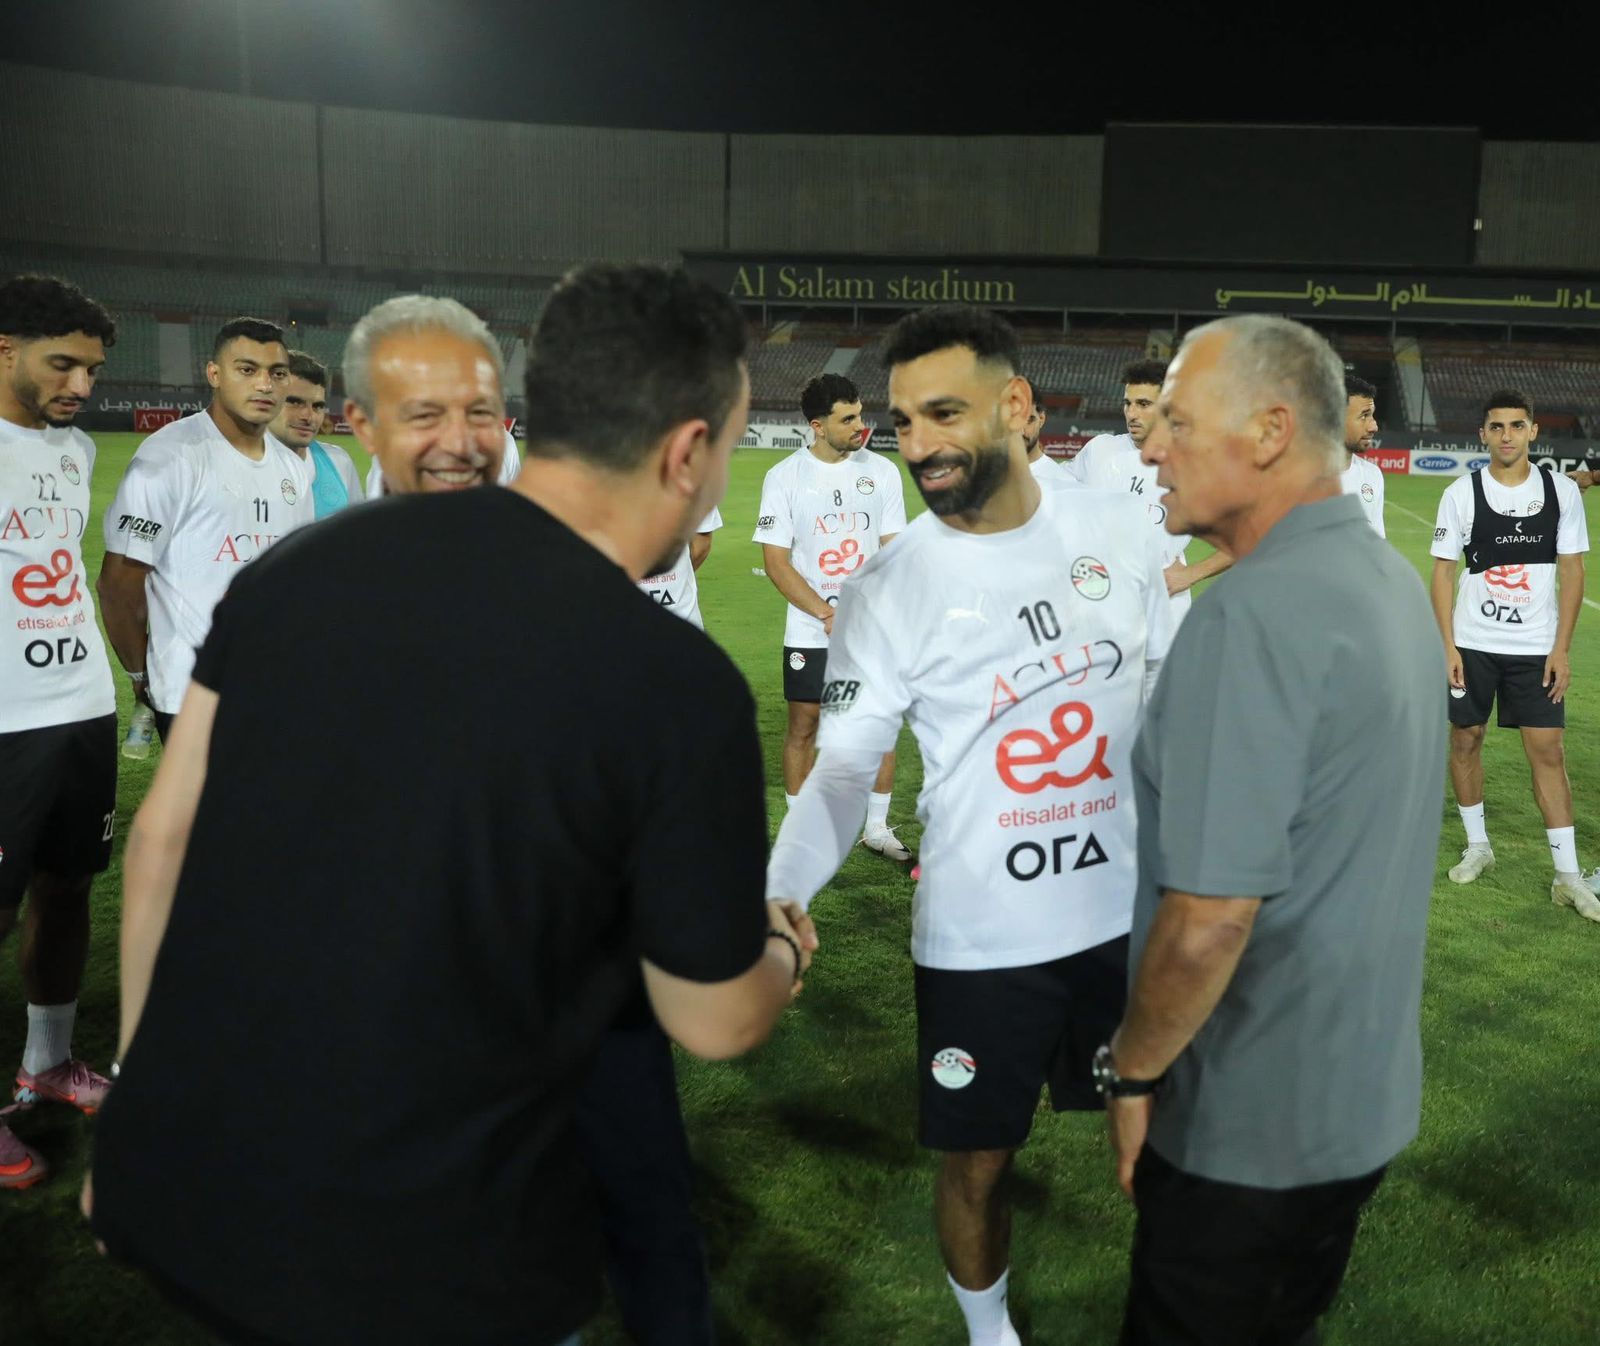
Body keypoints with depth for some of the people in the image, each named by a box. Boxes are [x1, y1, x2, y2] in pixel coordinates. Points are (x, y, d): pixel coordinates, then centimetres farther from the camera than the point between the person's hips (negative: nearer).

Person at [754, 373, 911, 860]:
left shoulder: (882, 470, 2)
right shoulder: (784, 476, -5)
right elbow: (775, 562, -6)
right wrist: (827, 614, -15)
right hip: (809, 633, -2)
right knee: (803, 726, 6)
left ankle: (877, 827, 20)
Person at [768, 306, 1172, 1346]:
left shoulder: (1120, 531, -3)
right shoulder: (890, 589, -12)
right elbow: (844, 771, -13)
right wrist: (779, 893, -30)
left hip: (1135, 911, 3)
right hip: (981, 938, -2)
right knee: (978, 1162, 13)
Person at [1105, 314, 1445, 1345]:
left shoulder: (1257, 612, -26)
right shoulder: (1393, 581, 3)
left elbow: (1208, 917, -28)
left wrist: (1133, 1071, -13)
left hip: (1252, 1122, -8)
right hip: (1365, 1091, 8)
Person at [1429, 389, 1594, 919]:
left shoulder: (1561, 491, -1)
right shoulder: (1461, 493, -4)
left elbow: (1572, 570, 2)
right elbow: (1443, 572, -2)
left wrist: (1562, 648, -4)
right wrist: (1447, 646, -8)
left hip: (1537, 647, 0)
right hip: (1472, 643, 0)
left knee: (1547, 750, -1)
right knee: (1464, 740, 8)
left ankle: (1567, 875, 4)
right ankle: (1477, 845, 27)